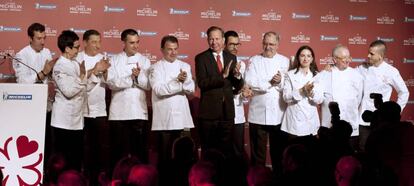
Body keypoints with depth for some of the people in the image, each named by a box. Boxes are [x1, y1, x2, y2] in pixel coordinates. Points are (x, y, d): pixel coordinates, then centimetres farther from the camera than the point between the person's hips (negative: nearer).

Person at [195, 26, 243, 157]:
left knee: (227, 150, 10)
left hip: (227, 111, 4)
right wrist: (222, 76, -25)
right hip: (209, 112, -3)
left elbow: (238, 86, 8)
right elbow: (201, 83, -16)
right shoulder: (201, 58, -3)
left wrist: (237, 75, -13)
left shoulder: (231, 58, 9)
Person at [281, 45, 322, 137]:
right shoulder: (290, 75, 1)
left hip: (311, 120, 2)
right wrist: (302, 91, -20)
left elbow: (319, 100, 2)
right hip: (295, 120, -2)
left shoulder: (316, 75, 8)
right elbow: (286, 97, -8)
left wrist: (311, 93, -18)